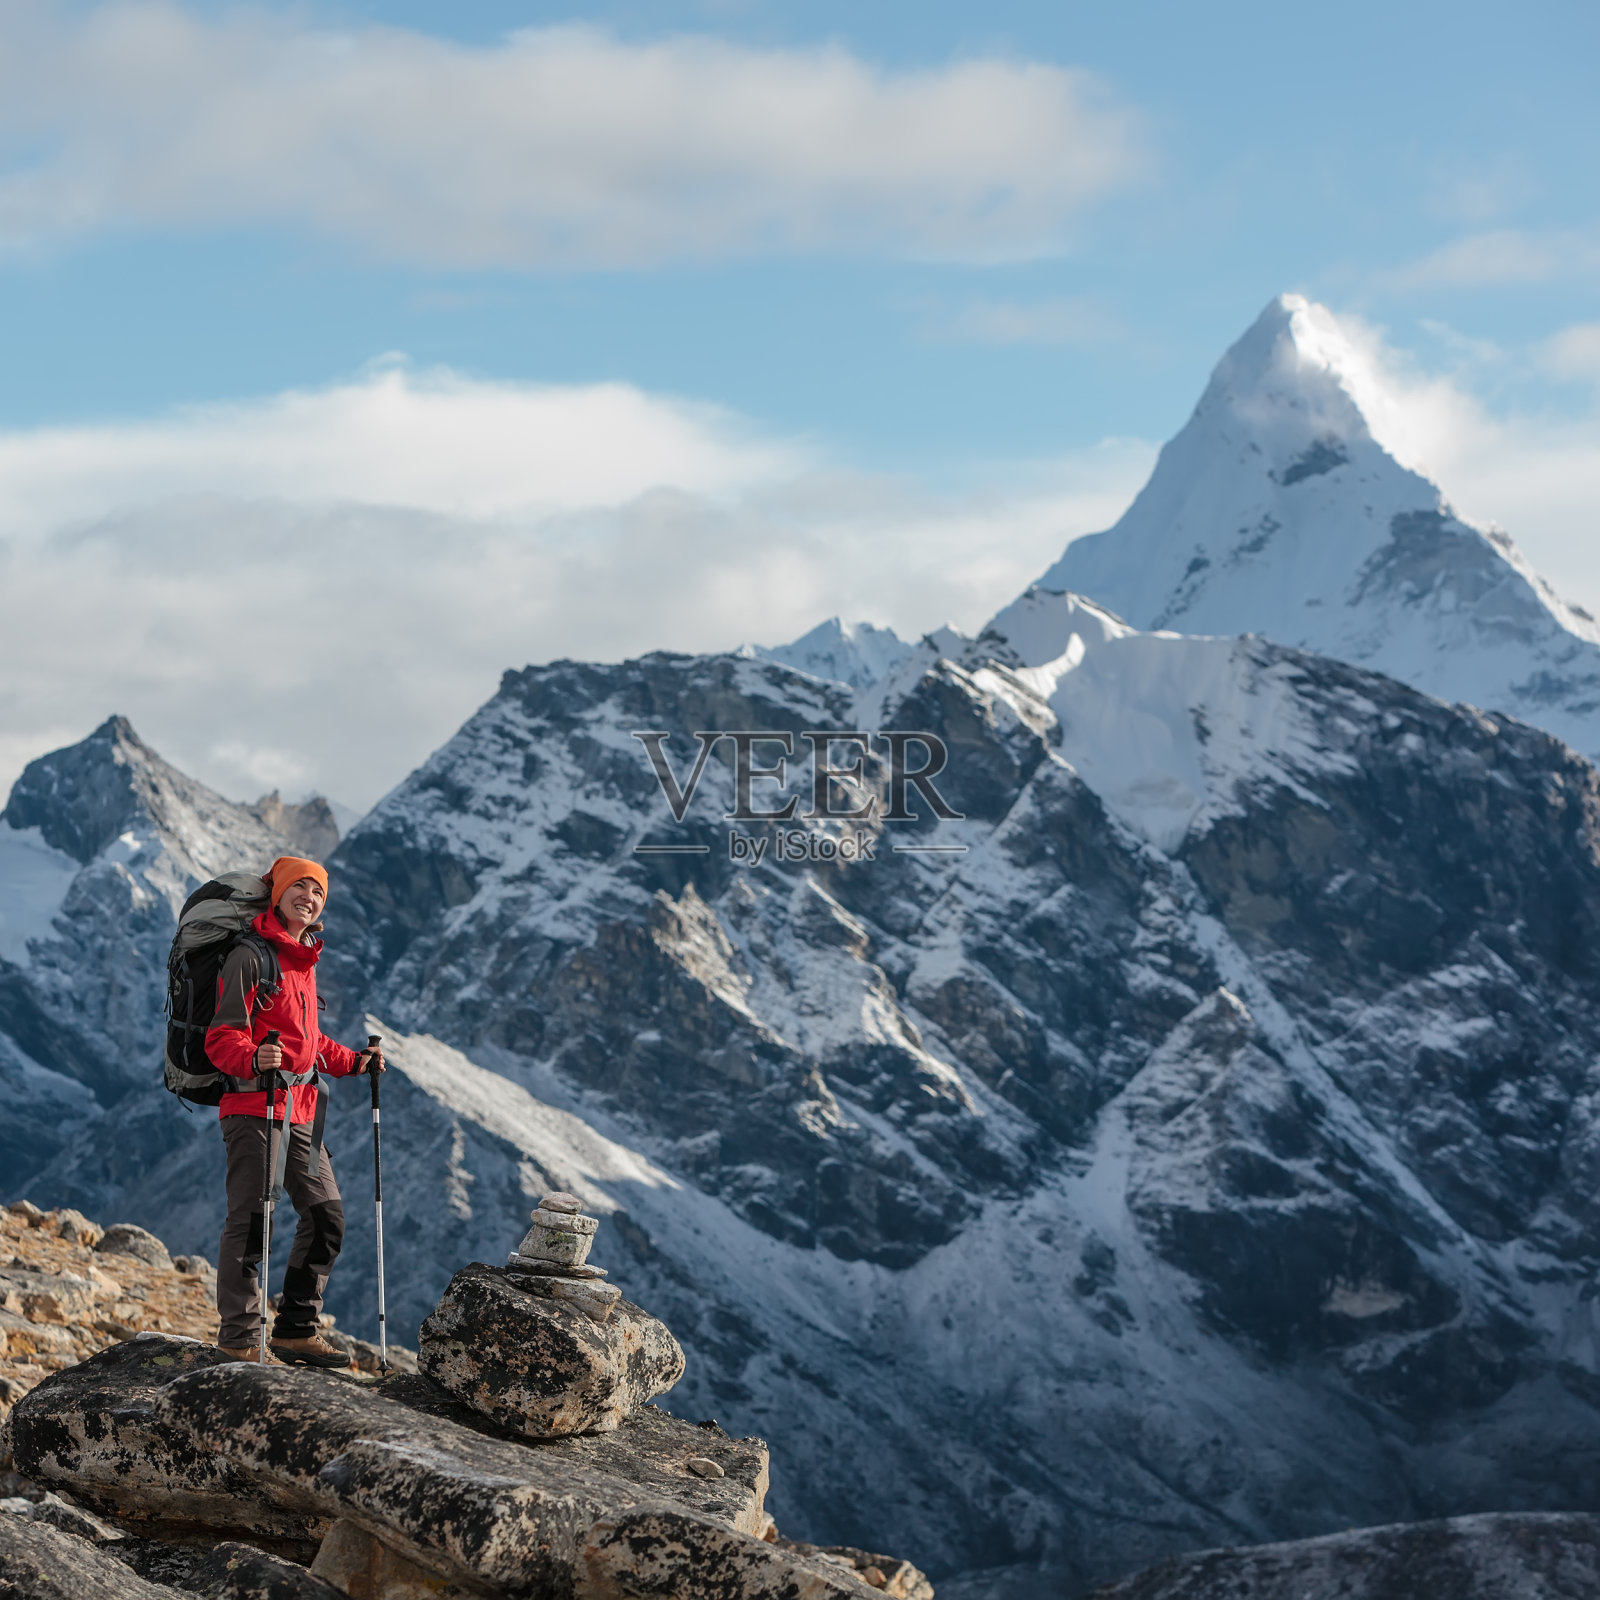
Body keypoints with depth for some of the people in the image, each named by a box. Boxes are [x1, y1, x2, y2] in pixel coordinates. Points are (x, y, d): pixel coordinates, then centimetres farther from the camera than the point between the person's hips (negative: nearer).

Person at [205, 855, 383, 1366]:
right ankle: (240, 1339, -5)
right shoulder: (250, 956, -8)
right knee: (250, 1221, -9)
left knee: (326, 1216, 8)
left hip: (301, 1111, 9)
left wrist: (352, 1062, 17)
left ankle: (297, 1329, 16)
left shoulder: (304, 960, 19)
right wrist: (254, 1059, -34)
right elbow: (222, 1037, -15)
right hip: (253, 1107, -9)